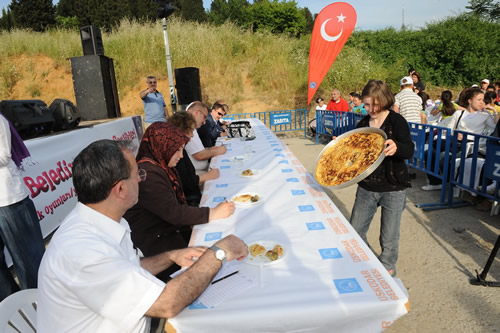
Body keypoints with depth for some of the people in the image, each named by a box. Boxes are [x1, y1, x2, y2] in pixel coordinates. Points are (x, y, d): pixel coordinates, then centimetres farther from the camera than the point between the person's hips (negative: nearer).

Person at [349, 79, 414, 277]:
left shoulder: (396, 121, -10)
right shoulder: (363, 124, 4)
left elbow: (409, 150, -21)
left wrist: (396, 147, -43)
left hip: (393, 189, -4)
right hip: (366, 187, 4)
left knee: (389, 237, 9)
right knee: (355, 232, 11)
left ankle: (387, 268, 35)